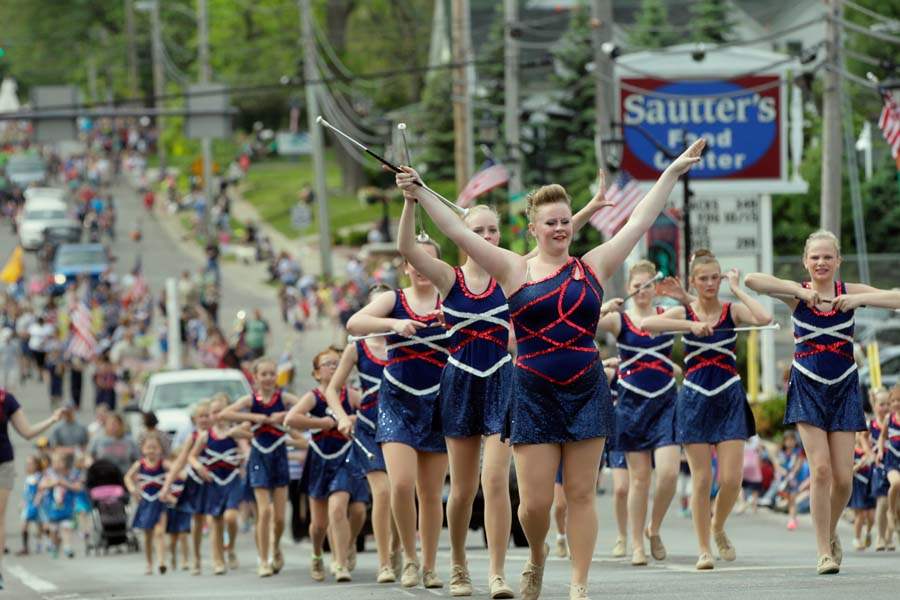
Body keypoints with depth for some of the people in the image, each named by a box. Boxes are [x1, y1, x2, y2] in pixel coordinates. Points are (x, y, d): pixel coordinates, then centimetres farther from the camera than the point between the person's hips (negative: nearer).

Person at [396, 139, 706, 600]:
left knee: (581, 494, 1)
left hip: (587, 392, 1)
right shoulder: (515, 270, 1)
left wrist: (672, 173, 11)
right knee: (535, 501, -2)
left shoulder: (593, 266, 7)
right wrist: (420, 196, -11)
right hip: (534, 395, -1)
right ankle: (537, 558, 28)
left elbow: (639, 222, 10)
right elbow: (458, 232, -4)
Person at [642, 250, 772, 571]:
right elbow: (646, 324, -18)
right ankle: (704, 549, 7)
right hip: (694, 400, -1)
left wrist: (737, 290, -10)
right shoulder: (683, 313, 0)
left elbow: (765, 319, -19)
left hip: (729, 400, 1)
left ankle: (718, 528, 23)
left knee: (731, 479, -6)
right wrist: (691, 325, -23)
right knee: (702, 479, -1)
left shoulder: (732, 310, 2)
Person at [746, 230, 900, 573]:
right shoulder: (796, 294, -4)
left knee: (843, 478, 0)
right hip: (808, 388, -2)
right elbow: (752, 281, -20)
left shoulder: (850, 293, -1)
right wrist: (801, 291, -21)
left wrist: (858, 299, -21)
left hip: (844, 389, 2)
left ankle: (831, 532, 29)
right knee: (821, 470, -12)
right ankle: (824, 552, -4)